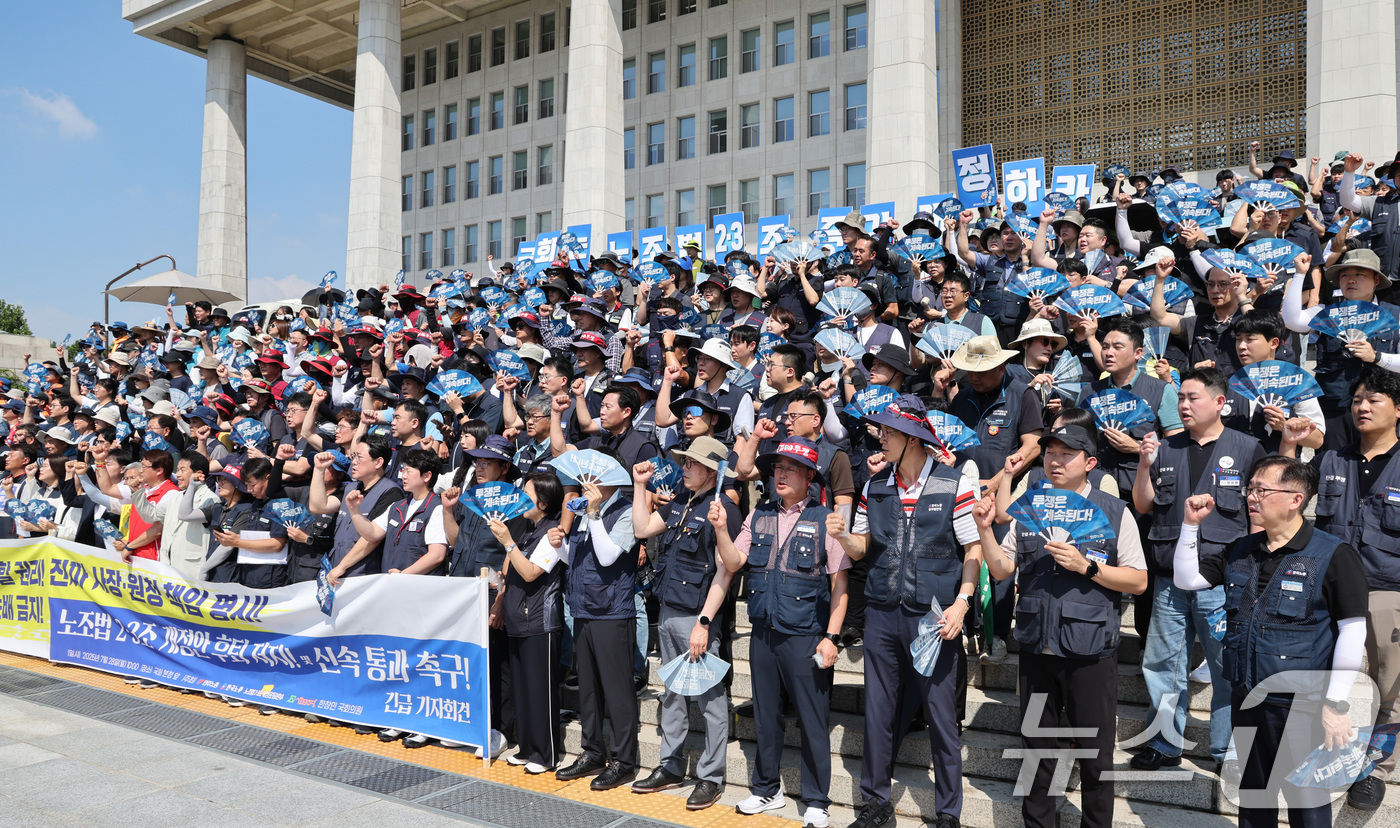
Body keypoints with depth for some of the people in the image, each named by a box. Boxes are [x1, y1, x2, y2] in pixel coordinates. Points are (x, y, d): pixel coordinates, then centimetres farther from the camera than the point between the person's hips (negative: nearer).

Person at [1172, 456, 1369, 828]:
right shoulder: (1241, 552, 8)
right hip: (1246, 698, 6)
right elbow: (1185, 579, 10)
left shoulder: (1334, 555, -12)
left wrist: (1336, 704, -15)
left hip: (1301, 706, -6)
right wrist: (1191, 524, -1)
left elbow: (1353, 631, -13)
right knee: (1252, 795, 19)